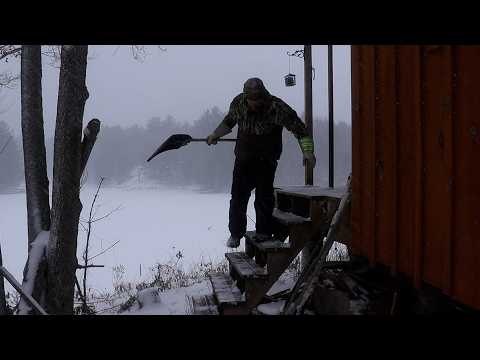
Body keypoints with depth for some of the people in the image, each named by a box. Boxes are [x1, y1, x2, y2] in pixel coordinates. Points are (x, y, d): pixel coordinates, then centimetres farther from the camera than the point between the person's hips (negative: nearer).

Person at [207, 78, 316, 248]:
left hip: (266, 161, -3)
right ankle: (236, 233, 18)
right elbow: (229, 121, 17)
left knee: (264, 196, -3)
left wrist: (307, 151, -26)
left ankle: (264, 233, 13)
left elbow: (298, 127, -16)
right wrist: (215, 135, 7)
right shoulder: (238, 102, -5)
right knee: (238, 196, 4)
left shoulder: (277, 107, -19)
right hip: (243, 158, 3)